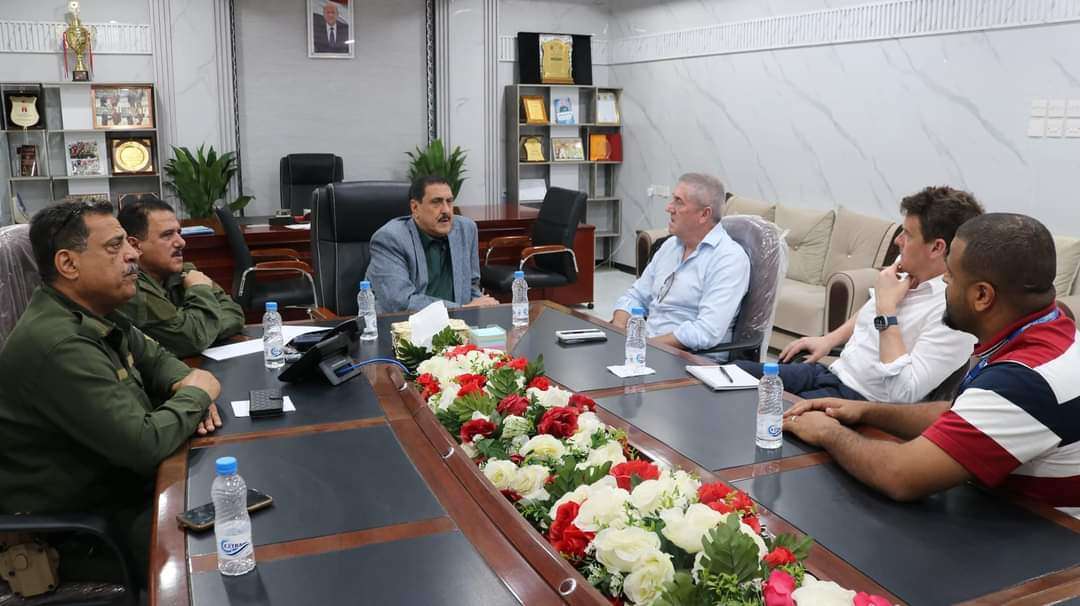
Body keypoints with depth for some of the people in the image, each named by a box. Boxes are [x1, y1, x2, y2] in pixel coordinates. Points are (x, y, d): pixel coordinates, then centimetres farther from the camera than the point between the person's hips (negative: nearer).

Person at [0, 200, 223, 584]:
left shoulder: (94, 310, 1)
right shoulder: (58, 344, -30)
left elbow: (153, 357, 17)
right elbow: (145, 445, -31)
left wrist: (183, 388, -5)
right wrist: (196, 394, -13)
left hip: (124, 476, 9)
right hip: (86, 525, -9)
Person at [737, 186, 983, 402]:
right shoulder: (908, 270, 4)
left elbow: (903, 393, -28)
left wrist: (887, 307, -23)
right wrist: (828, 340, 13)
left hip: (863, 401, -8)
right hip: (831, 372, 8)